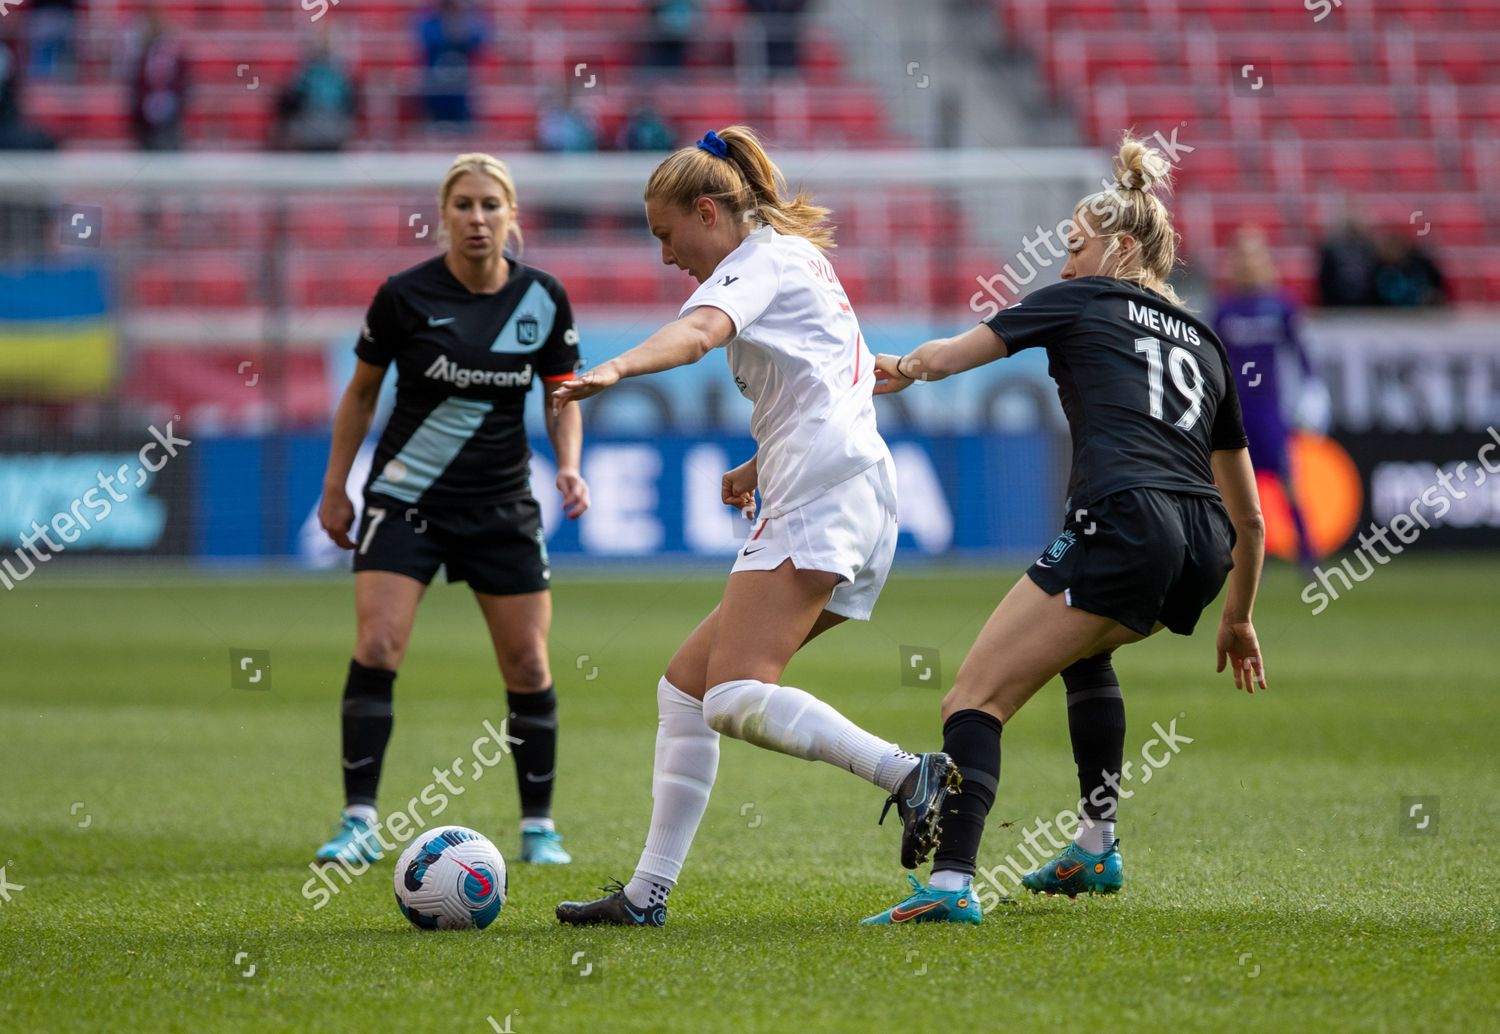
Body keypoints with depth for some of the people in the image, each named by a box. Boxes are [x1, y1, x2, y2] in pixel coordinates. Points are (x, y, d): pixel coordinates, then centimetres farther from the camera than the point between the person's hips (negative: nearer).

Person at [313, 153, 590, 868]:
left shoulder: (543, 299, -4)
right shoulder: (405, 295, -9)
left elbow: (562, 398, 8)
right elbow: (361, 392, 4)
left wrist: (569, 464, -9)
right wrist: (335, 487, 4)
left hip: (503, 506, 2)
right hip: (405, 498, -2)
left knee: (527, 664, 1)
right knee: (376, 648, -16)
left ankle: (539, 827, 16)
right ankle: (359, 823, -10)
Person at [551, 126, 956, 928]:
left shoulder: (763, 258, 0)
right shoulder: (798, 259, 29)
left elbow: (700, 329, -23)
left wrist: (614, 369, -41)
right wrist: (761, 466, 36)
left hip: (818, 500, -10)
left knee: (736, 698, -22)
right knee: (686, 684, 10)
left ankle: (911, 777, -27)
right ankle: (647, 893, 8)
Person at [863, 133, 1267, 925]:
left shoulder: (1082, 302, 13)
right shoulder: (1203, 343, 28)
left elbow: (949, 354, 20)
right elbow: (1249, 516, 31)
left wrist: (901, 370, 42)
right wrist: (1238, 618, 42)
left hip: (1122, 523, -7)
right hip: (1202, 551, 7)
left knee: (974, 700, -8)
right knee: (1083, 646, 37)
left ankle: (951, 883, -28)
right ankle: (1096, 848, 31)